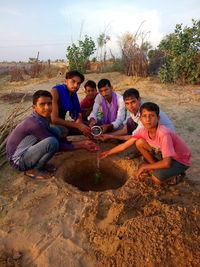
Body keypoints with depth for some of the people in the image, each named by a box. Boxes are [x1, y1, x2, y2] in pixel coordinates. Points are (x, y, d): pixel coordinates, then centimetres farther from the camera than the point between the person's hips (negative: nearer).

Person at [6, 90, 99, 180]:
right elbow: (58, 146, -22)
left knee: (55, 130, 0)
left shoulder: (43, 118, -2)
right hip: (18, 160, -8)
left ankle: (39, 164, 5)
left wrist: (82, 143, -4)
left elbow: (59, 142, 2)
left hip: (27, 151, 9)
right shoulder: (35, 123, -28)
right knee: (52, 142, -32)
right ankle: (33, 170, -6)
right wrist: (82, 146, -17)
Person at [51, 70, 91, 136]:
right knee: (63, 130, -38)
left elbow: (78, 116, -2)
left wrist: (84, 128, -24)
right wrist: (78, 125, -32)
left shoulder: (74, 94, 1)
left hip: (61, 123, 8)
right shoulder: (56, 91, -21)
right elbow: (54, 119, -30)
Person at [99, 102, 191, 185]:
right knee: (139, 142, -12)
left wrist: (144, 167, -25)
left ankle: (175, 174, 3)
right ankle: (157, 168, 3)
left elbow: (166, 163, -35)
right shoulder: (143, 131, -15)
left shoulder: (164, 134, -35)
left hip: (181, 160, -6)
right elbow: (124, 145, -7)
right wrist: (107, 153, -4)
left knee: (157, 178, -31)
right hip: (162, 154, 6)